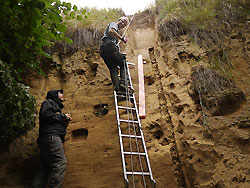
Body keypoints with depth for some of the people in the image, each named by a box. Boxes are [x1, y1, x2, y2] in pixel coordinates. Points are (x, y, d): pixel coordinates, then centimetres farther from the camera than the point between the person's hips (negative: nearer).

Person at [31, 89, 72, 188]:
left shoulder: (55, 106, 34)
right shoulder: (49, 102, 7)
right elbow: (45, 115, -13)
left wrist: (64, 122, 11)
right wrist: (63, 116, -5)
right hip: (51, 136, -10)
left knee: (44, 168, 4)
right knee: (60, 163, -19)